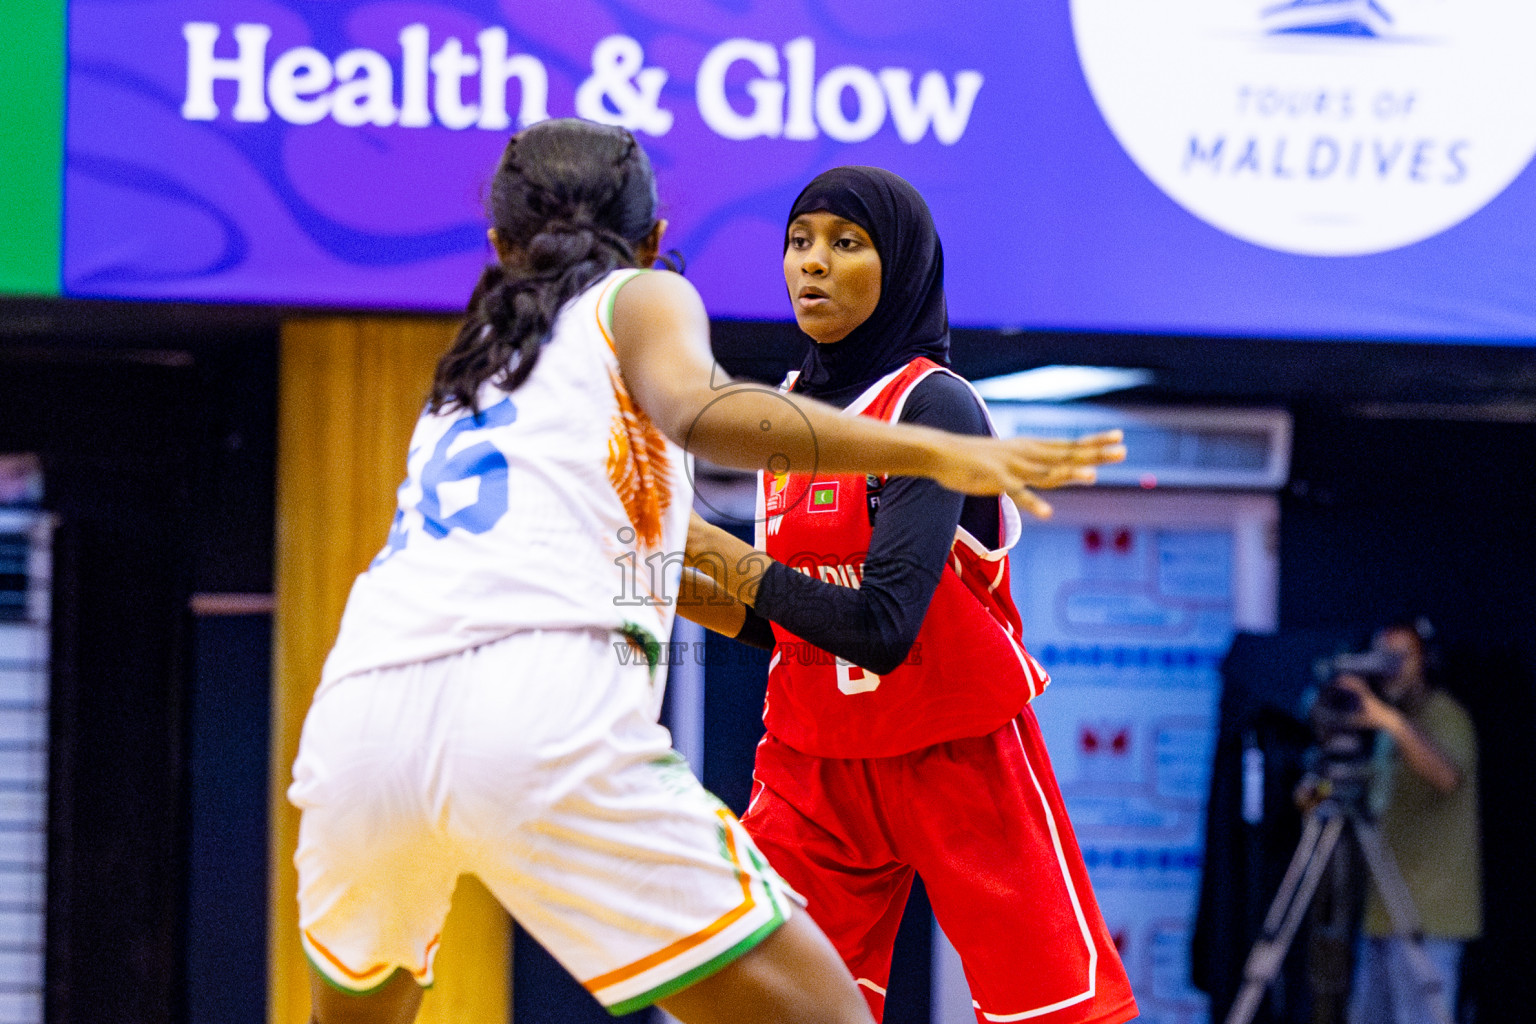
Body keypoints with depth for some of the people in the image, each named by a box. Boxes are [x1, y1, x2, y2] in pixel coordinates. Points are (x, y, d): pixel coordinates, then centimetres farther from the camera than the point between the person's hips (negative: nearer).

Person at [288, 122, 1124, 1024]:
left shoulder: (462, 374, 36)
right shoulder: (642, 298, 18)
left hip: (357, 713, 6)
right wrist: (928, 453, -6)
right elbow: (697, 409, -5)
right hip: (542, 700, -6)